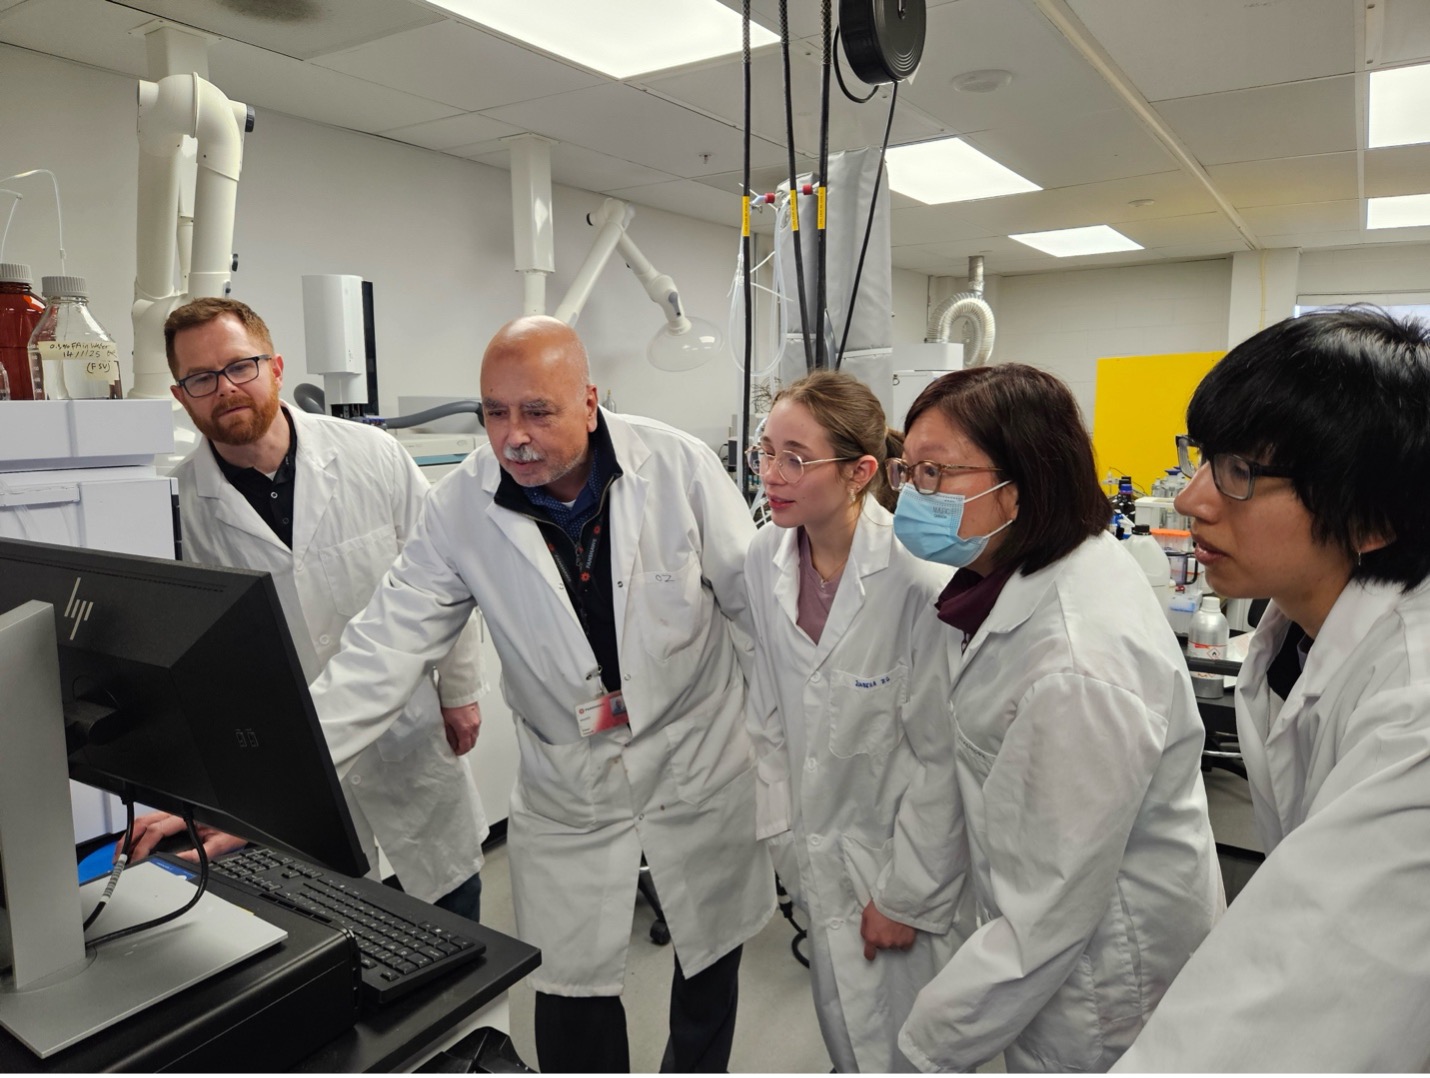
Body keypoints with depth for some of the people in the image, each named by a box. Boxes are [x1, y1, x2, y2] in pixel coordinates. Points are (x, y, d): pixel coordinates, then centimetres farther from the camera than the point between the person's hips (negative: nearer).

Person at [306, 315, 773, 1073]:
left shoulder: (678, 466, -17)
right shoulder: (460, 508, -14)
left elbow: (754, 602, -7)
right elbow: (381, 653, -15)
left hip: (699, 757, 0)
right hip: (566, 786, 0)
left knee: (710, 957, 20)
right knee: (570, 990, 9)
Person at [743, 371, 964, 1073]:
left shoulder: (918, 579, -25)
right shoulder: (765, 560, -6)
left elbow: (941, 758, -18)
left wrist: (905, 895, -12)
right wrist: (782, 833, 4)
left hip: (904, 856, -5)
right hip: (819, 850, 5)